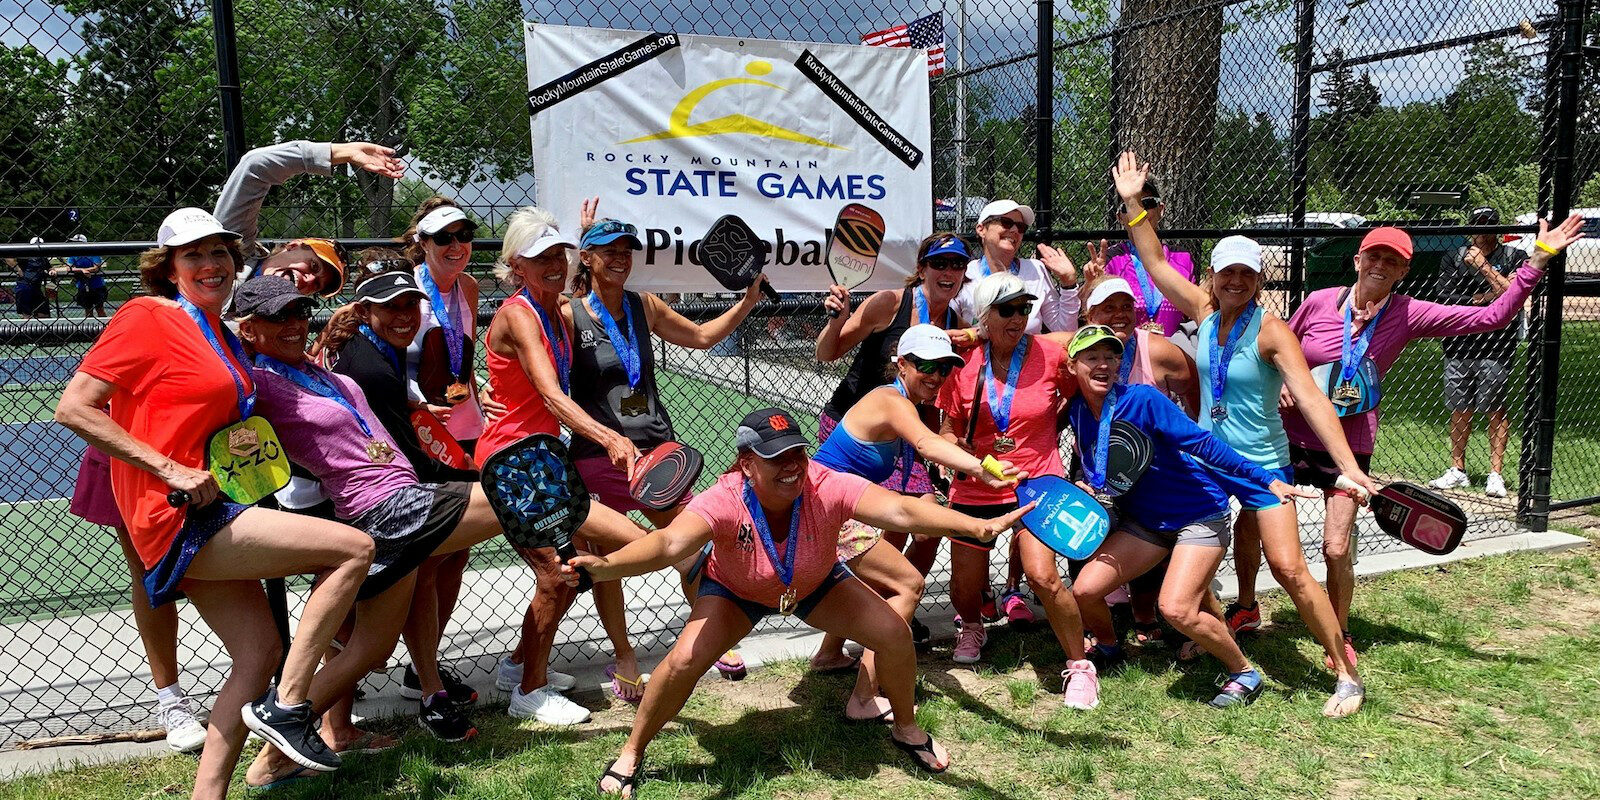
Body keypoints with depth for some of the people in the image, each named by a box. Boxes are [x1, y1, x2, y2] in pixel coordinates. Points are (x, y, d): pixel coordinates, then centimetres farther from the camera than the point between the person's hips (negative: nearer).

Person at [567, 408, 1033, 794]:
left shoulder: (828, 488, -37)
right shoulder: (724, 502, -39)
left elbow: (900, 511, -50)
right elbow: (670, 543, -54)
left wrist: (978, 527, -65)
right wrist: (606, 566, -75)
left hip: (816, 585, 2)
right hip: (736, 591, -1)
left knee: (894, 634, -11)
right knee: (684, 660, -22)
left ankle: (906, 729, 20)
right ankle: (631, 755, 6)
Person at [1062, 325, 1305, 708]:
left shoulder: (1142, 399, -21)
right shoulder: (1077, 411, -4)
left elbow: (1202, 443, -24)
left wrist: (1266, 480, -28)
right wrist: (1087, 490, -6)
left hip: (1200, 514, -6)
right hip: (1142, 521, 6)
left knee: (1176, 609, -21)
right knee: (1084, 591, -5)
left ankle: (1245, 674, 5)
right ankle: (1108, 650, 27)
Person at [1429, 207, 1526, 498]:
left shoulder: (1514, 257, 5)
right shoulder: (1453, 257, 11)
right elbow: (1444, 297, 0)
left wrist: (1484, 266, -12)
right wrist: (1482, 299, -6)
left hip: (1497, 346, -2)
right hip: (1459, 343, 3)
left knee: (1496, 410, -2)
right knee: (1460, 409, 8)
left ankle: (1495, 473, 4)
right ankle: (1458, 470, 16)